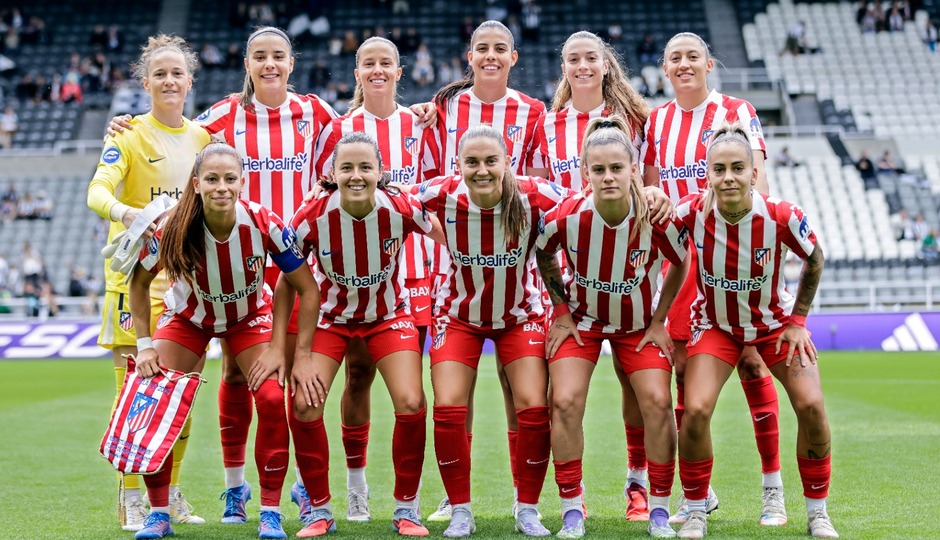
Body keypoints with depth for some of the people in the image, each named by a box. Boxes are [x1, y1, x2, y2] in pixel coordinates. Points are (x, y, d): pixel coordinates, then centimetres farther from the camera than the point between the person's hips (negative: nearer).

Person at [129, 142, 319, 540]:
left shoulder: (264, 224, -31)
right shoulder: (173, 229, -30)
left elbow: (308, 288, -20)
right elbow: (139, 283, -10)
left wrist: (302, 352, -22)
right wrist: (145, 345, -13)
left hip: (249, 316, -1)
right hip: (188, 317, 1)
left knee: (272, 400, -19)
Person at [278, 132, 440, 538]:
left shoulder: (401, 209, -25)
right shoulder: (312, 217, -26)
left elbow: (449, 241, -5)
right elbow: (287, 283, -14)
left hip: (388, 314, 0)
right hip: (331, 316, 0)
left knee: (411, 404, -15)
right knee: (304, 404, -14)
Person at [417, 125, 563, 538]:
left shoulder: (535, 197, -27)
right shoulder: (441, 196, -23)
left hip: (521, 314, 0)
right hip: (459, 315, 1)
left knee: (533, 409, -10)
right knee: (448, 410, -9)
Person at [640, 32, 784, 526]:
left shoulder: (736, 111, 0)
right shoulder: (656, 121, 11)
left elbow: (758, 180, -7)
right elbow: (648, 191, 14)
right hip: (681, 254, 4)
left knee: (751, 362, -5)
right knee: (684, 369, 3)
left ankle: (773, 489, 4)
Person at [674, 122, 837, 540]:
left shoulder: (782, 217, -24)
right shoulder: (692, 213, -24)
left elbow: (814, 260, -4)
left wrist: (797, 321, -4)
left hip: (775, 322, 0)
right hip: (715, 325, 0)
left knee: (811, 405, -14)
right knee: (695, 411, -18)